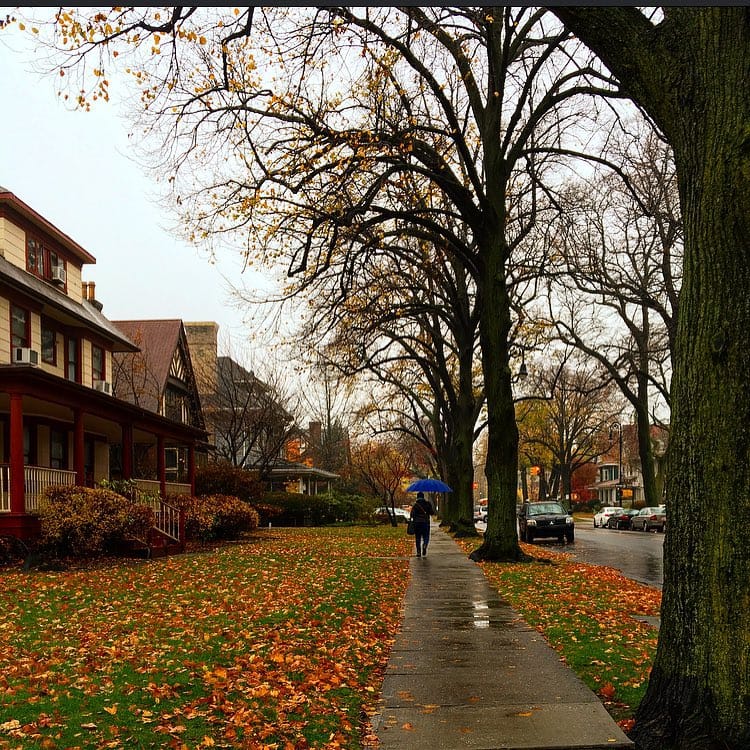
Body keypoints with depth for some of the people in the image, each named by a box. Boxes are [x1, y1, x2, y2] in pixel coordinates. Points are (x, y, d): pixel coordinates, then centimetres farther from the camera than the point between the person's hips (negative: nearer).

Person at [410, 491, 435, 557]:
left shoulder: (415, 505, -5)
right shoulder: (427, 503, -1)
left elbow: (411, 514, -12)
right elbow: (432, 512, 1)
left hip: (417, 523, 0)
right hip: (425, 523, 0)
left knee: (417, 538, 9)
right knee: (426, 537, 8)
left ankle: (418, 552, 5)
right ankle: (424, 545, -23)